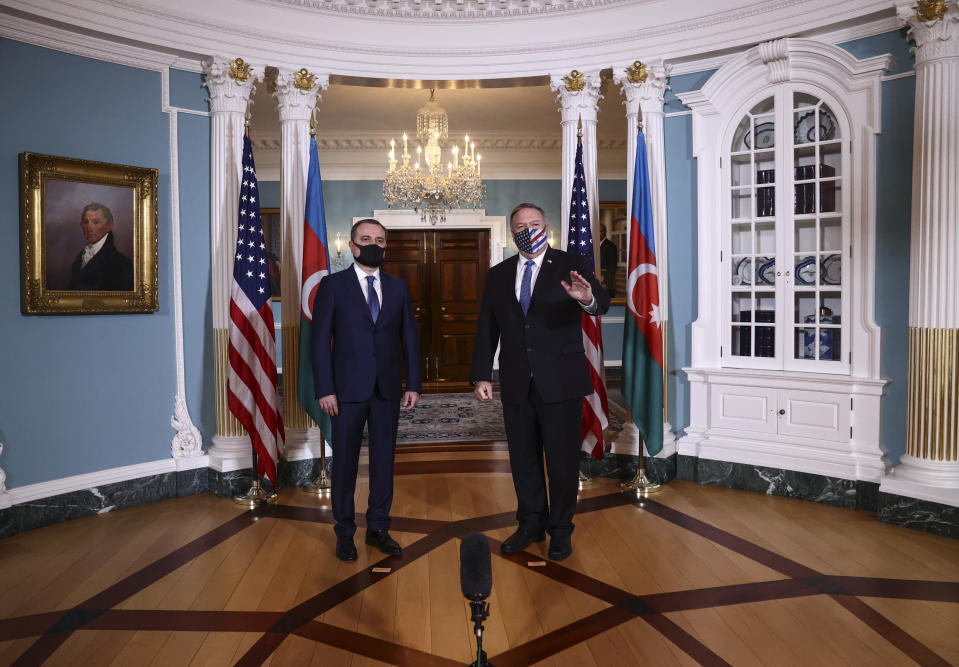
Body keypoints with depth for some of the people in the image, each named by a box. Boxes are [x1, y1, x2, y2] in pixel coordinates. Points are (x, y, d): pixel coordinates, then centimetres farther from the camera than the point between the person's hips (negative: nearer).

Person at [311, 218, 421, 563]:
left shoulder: (398, 287, 8)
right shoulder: (332, 286, -1)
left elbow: (410, 337, 8)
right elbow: (321, 341, -4)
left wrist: (413, 384, 2)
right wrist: (325, 390, -10)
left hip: (388, 390, 3)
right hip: (348, 390, -3)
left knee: (384, 460, 10)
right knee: (345, 462, 7)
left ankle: (378, 527, 26)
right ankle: (345, 532, 23)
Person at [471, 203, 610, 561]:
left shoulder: (571, 265, -2)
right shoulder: (498, 275, 8)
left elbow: (602, 303, -18)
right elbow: (486, 330, 7)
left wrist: (588, 299, -42)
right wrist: (481, 376, 0)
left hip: (561, 381, -3)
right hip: (517, 384, 4)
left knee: (562, 459, 6)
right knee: (523, 458, 14)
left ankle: (560, 530, 25)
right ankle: (531, 524, 32)